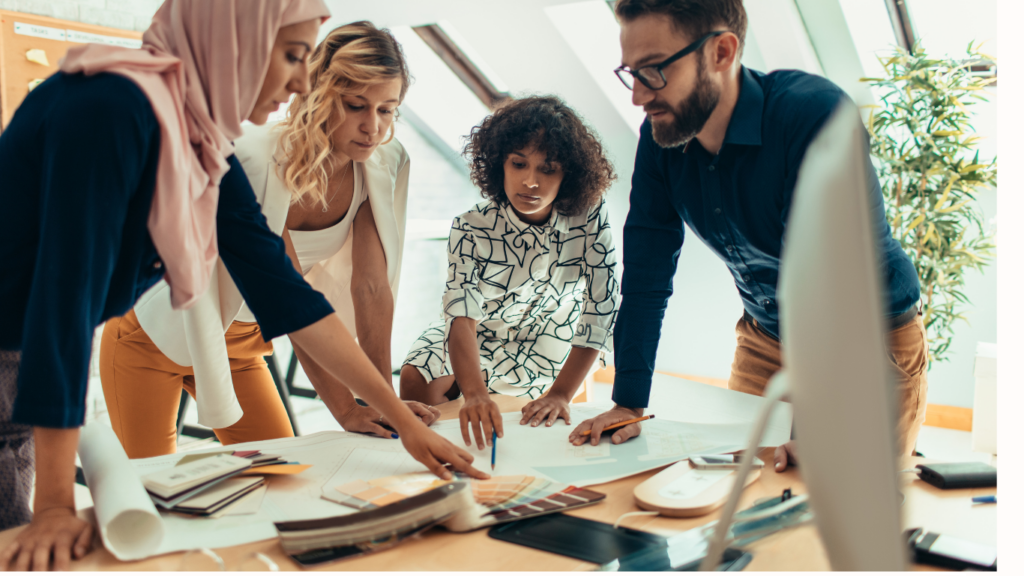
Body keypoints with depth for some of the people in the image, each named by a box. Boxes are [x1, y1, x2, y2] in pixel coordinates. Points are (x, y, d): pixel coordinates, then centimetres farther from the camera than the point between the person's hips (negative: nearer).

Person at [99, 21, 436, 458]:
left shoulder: (384, 164, -15)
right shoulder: (255, 159, -31)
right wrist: (345, 409, -30)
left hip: (239, 337, 5)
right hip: (156, 334, -5)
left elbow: (372, 285, -16)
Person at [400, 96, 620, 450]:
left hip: (547, 348, 1)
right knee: (417, 379, -23)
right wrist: (475, 394, -55)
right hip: (479, 337, 0)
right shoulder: (471, 228, -25)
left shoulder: (591, 218, -26)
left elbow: (601, 313, -22)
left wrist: (561, 394, -25)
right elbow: (464, 316, -36)